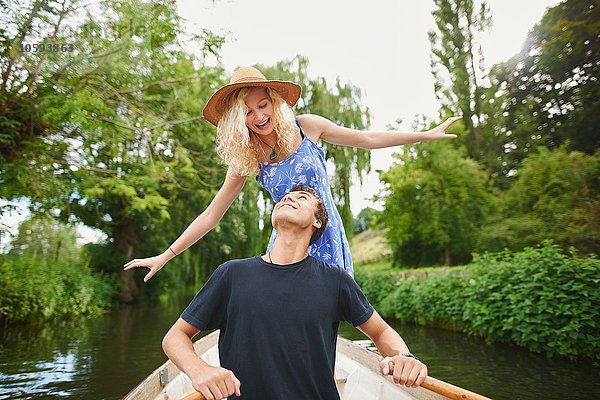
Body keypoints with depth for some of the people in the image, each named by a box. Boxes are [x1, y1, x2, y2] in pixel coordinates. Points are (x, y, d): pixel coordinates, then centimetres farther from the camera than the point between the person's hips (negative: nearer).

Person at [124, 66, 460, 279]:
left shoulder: (307, 127, -8)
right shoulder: (246, 161, -6)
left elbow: (367, 139, 3)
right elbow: (210, 216, -2)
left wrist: (428, 134, 6)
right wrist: (165, 256, -3)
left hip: (327, 238, 0)